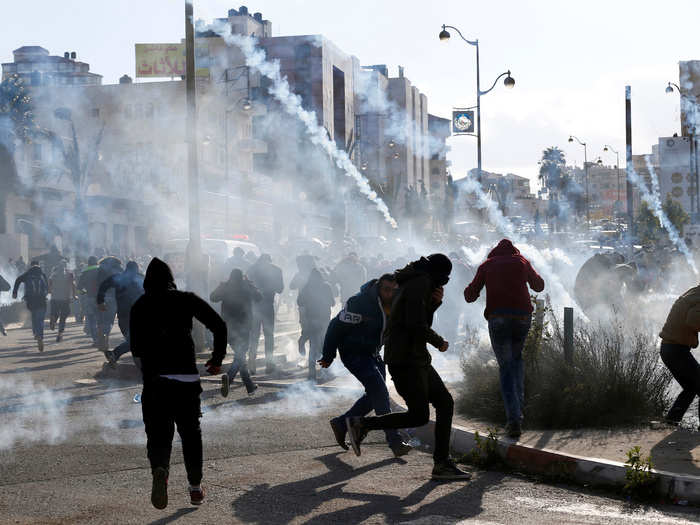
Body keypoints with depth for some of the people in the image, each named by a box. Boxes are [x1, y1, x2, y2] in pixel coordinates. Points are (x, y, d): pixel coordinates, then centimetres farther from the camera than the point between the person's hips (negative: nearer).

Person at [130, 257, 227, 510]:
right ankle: (195, 489, 22)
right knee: (191, 433, 15)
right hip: (187, 378, 0)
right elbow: (219, 325, 1)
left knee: (158, 434, 1)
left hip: (154, 379, 0)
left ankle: (160, 470, -30)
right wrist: (217, 359, 13)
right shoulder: (186, 300, 8)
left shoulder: (140, 306, 9)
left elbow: (136, 348, 7)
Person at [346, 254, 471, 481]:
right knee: (419, 416, -10)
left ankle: (442, 464, 6)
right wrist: (439, 342, -6)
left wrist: (434, 303, 6)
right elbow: (416, 324, -21)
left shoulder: (413, 283, 19)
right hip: (405, 359, -11)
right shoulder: (421, 283, -12)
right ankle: (361, 424, -1)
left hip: (417, 359, 11)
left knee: (445, 403, 7)